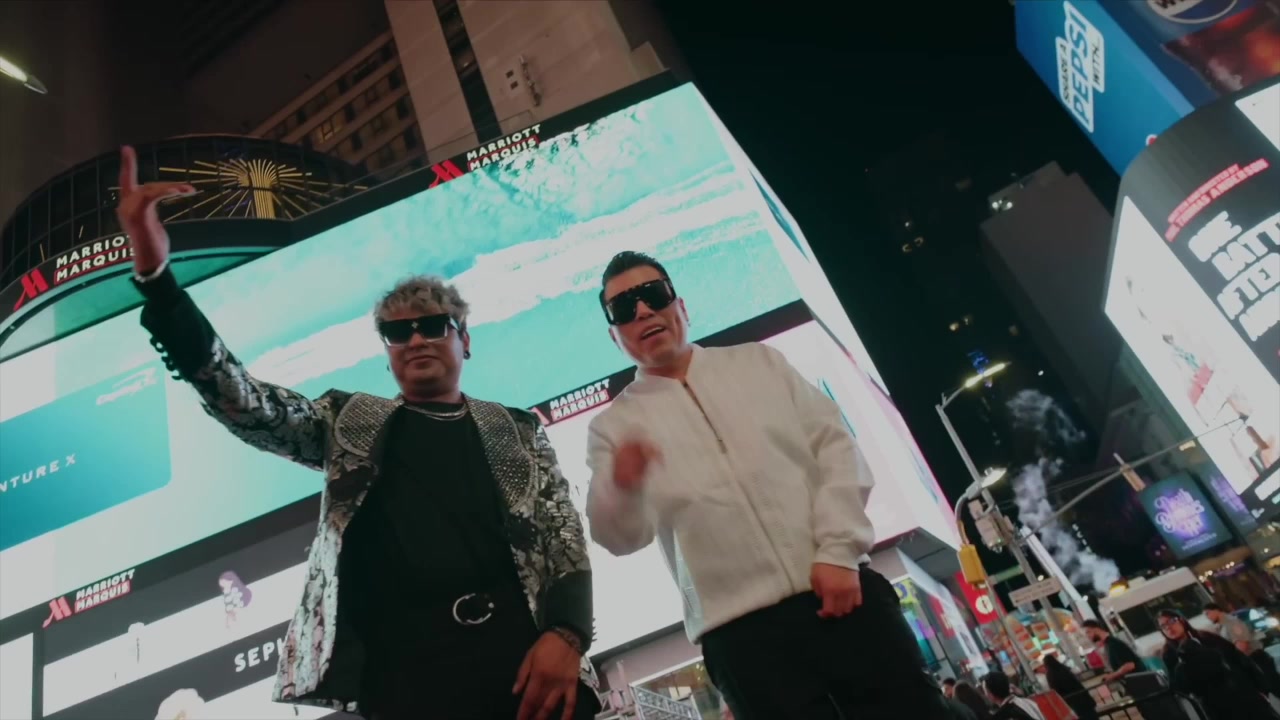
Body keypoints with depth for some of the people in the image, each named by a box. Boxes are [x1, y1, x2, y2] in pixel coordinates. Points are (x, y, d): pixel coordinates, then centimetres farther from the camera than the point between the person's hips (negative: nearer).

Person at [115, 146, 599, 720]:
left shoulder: (516, 431, 14)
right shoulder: (349, 422, 16)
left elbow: (564, 535, 7)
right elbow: (242, 403, 2)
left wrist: (565, 633, -11)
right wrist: (156, 275, -10)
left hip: (526, 652, 1)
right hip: (404, 667, 0)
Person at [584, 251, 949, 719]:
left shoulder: (758, 361, 14)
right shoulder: (613, 427, 10)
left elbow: (834, 445, 8)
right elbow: (619, 537, -1)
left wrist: (839, 550, -5)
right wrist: (622, 486, -24)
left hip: (841, 590, 2)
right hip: (739, 629, -1)